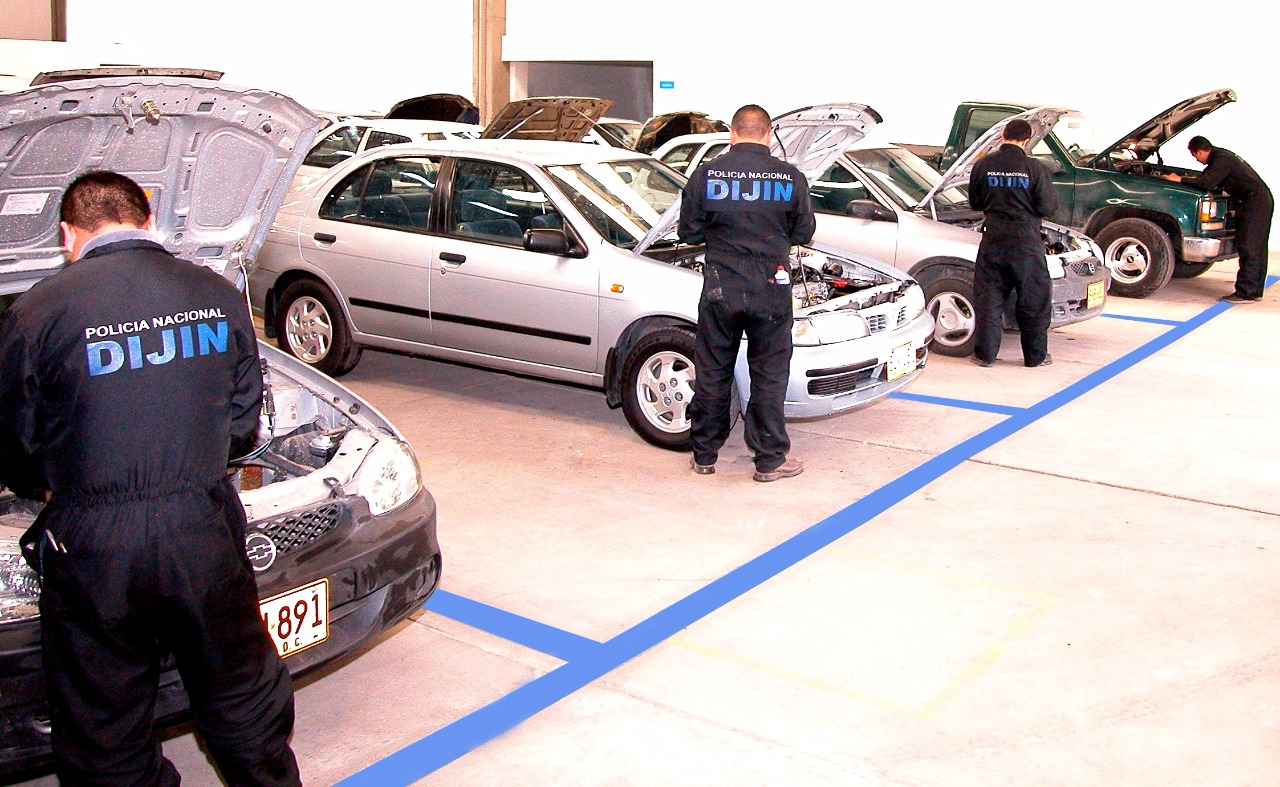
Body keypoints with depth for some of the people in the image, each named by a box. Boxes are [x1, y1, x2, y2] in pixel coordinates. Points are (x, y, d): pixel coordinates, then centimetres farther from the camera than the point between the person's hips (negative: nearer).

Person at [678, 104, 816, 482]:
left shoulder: (706, 174, -3)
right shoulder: (790, 178, -4)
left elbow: (689, 232, 2)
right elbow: (804, 233, 6)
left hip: (720, 290, 1)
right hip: (770, 292, -1)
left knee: (712, 373, 11)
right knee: (769, 375, 9)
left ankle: (705, 454, 21)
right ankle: (770, 460, 15)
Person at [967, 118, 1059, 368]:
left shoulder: (983, 166, 0)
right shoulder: (1035, 169, -9)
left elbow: (975, 203, 9)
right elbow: (1047, 207, -5)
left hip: (993, 241, 2)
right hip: (1026, 243, -2)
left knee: (988, 298, 9)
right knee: (1033, 300, 9)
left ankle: (985, 353, 10)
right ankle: (1035, 355, 15)